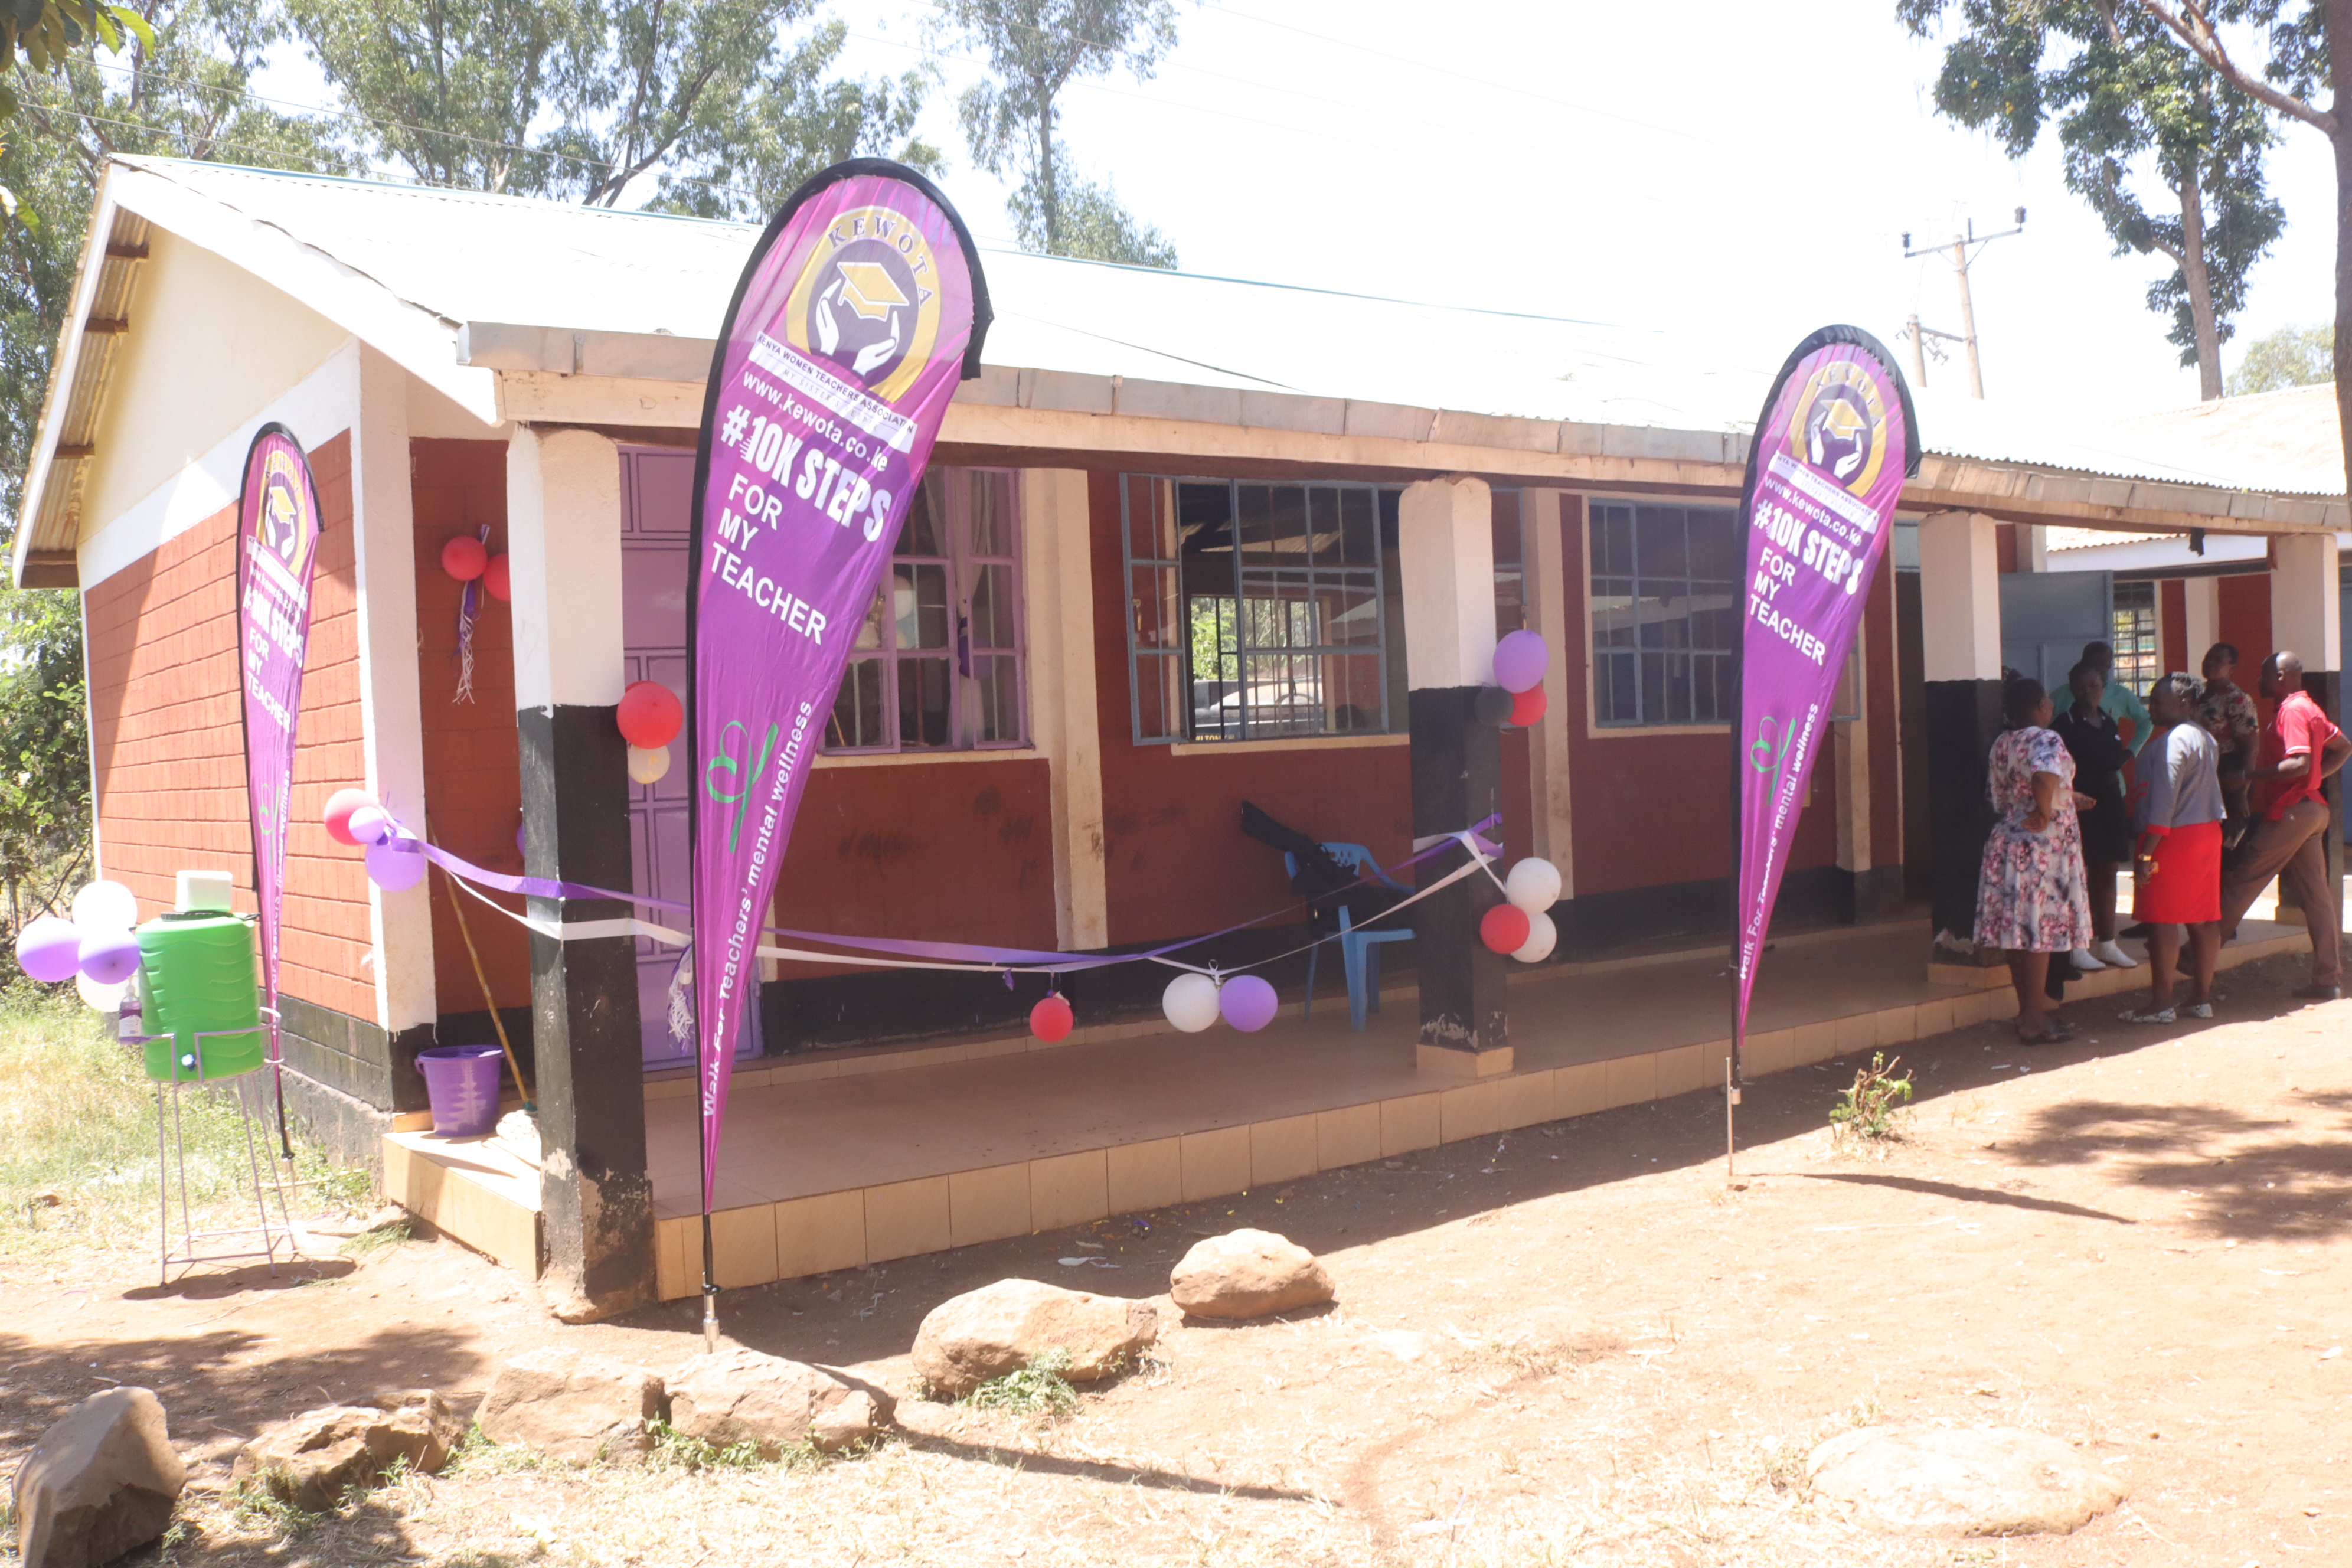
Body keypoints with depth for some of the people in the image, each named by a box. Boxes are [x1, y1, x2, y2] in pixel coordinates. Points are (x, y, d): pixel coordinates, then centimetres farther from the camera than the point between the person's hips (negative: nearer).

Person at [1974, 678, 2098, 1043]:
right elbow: (2046, 775, -36)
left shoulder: (2001, 743, 10)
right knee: (2039, 931, -3)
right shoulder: (2045, 739, -14)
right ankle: (2034, 1020, 0)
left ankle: (2029, 1010, 20)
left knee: (2016, 930, 10)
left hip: (2006, 842, 8)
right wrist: (2044, 813, -20)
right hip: (2043, 848, -8)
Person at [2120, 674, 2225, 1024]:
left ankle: (2161, 1003, -3)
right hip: (2207, 834, 10)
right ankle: (2202, 998, 15)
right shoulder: (2206, 739, 16)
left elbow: (2164, 801, -20)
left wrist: (2146, 853, -21)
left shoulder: (2174, 741, -15)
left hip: (2174, 838, -10)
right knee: (2203, 919, 10)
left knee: (2162, 919, -5)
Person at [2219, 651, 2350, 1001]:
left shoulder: (2292, 711, -14)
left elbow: (2299, 763, -24)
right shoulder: (2308, 708, 17)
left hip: (2290, 811, -10)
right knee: (2316, 894, 8)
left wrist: (2254, 776, -17)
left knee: (2242, 881, -4)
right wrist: (2318, 775, 16)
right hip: (2311, 808, 10)